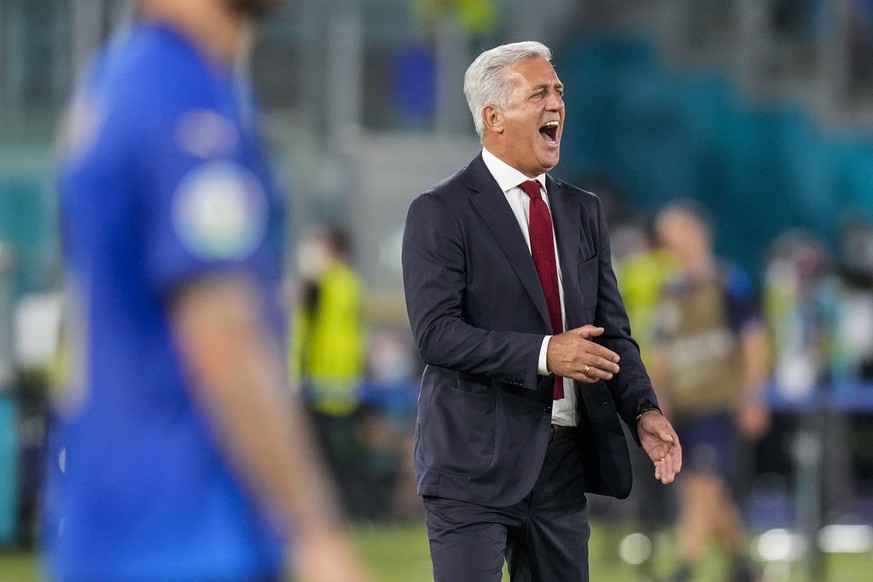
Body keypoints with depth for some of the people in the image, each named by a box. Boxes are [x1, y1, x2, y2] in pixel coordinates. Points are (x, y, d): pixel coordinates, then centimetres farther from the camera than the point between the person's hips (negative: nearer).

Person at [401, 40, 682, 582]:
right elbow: (437, 332, -15)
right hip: (477, 469, -6)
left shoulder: (584, 212, 14)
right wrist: (542, 354, -23)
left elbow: (611, 330, 13)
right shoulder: (441, 213, -5)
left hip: (563, 465, 6)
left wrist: (644, 410, -5)